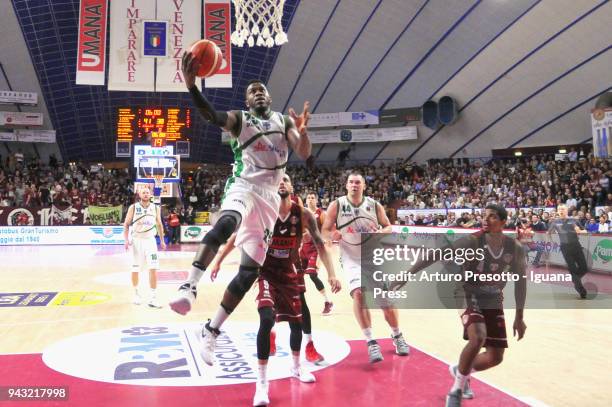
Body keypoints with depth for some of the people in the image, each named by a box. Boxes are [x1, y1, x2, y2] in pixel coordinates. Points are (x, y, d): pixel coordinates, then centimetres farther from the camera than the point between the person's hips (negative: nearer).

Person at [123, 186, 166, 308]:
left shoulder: (155, 208, 3)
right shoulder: (133, 207, -3)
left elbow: (159, 225, 13)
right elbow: (126, 224, 1)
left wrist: (162, 240, 10)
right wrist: (126, 240, -10)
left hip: (150, 240, 1)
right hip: (137, 240, -1)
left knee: (153, 268, -10)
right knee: (135, 269, 7)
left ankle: (152, 298, -7)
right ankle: (136, 294, 28)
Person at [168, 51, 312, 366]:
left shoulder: (284, 121, 14)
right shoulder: (238, 119, 6)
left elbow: (304, 154, -2)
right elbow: (210, 115, -17)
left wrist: (302, 131, -24)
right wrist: (191, 86, -36)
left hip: (269, 198, 3)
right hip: (242, 188, -3)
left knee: (250, 269, -3)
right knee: (226, 223, -40)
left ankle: (211, 330, 7)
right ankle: (189, 286, -48)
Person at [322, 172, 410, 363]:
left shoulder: (374, 205, -4)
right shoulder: (336, 205, -8)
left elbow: (389, 227, 5)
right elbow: (324, 231, -5)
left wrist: (381, 233, -18)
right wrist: (332, 234, -28)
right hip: (351, 258, -2)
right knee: (359, 293, -23)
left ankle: (397, 336, 30)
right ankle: (371, 342, -13)